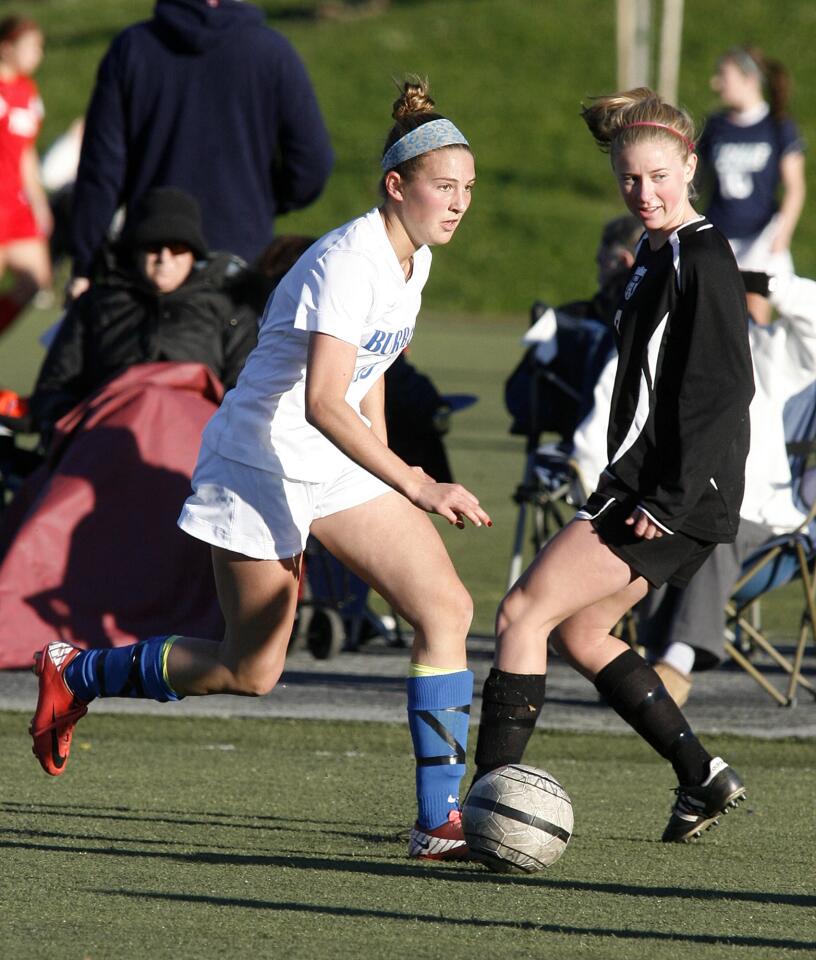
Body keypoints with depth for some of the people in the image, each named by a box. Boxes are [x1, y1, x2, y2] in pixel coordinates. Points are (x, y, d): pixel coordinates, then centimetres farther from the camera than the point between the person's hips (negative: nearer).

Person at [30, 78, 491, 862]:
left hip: (338, 466, 8)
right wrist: (417, 489, -40)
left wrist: (387, 469, 26)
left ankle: (440, 819, -11)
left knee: (446, 607, -10)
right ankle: (75, 674, 24)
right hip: (259, 464, -8)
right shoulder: (348, 261, -24)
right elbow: (322, 402, -34)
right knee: (250, 671, 1)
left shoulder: (411, 259, 5)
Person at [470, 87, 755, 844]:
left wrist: (670, 500, -22)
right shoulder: (658, 257, 16)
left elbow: (727, 390, -20)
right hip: (646, 486, 10)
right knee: (579, 633, 18)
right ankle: (703, 780, 21)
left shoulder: (701, 258, -14)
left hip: (679, 495, -10)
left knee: (523, 612, -12)